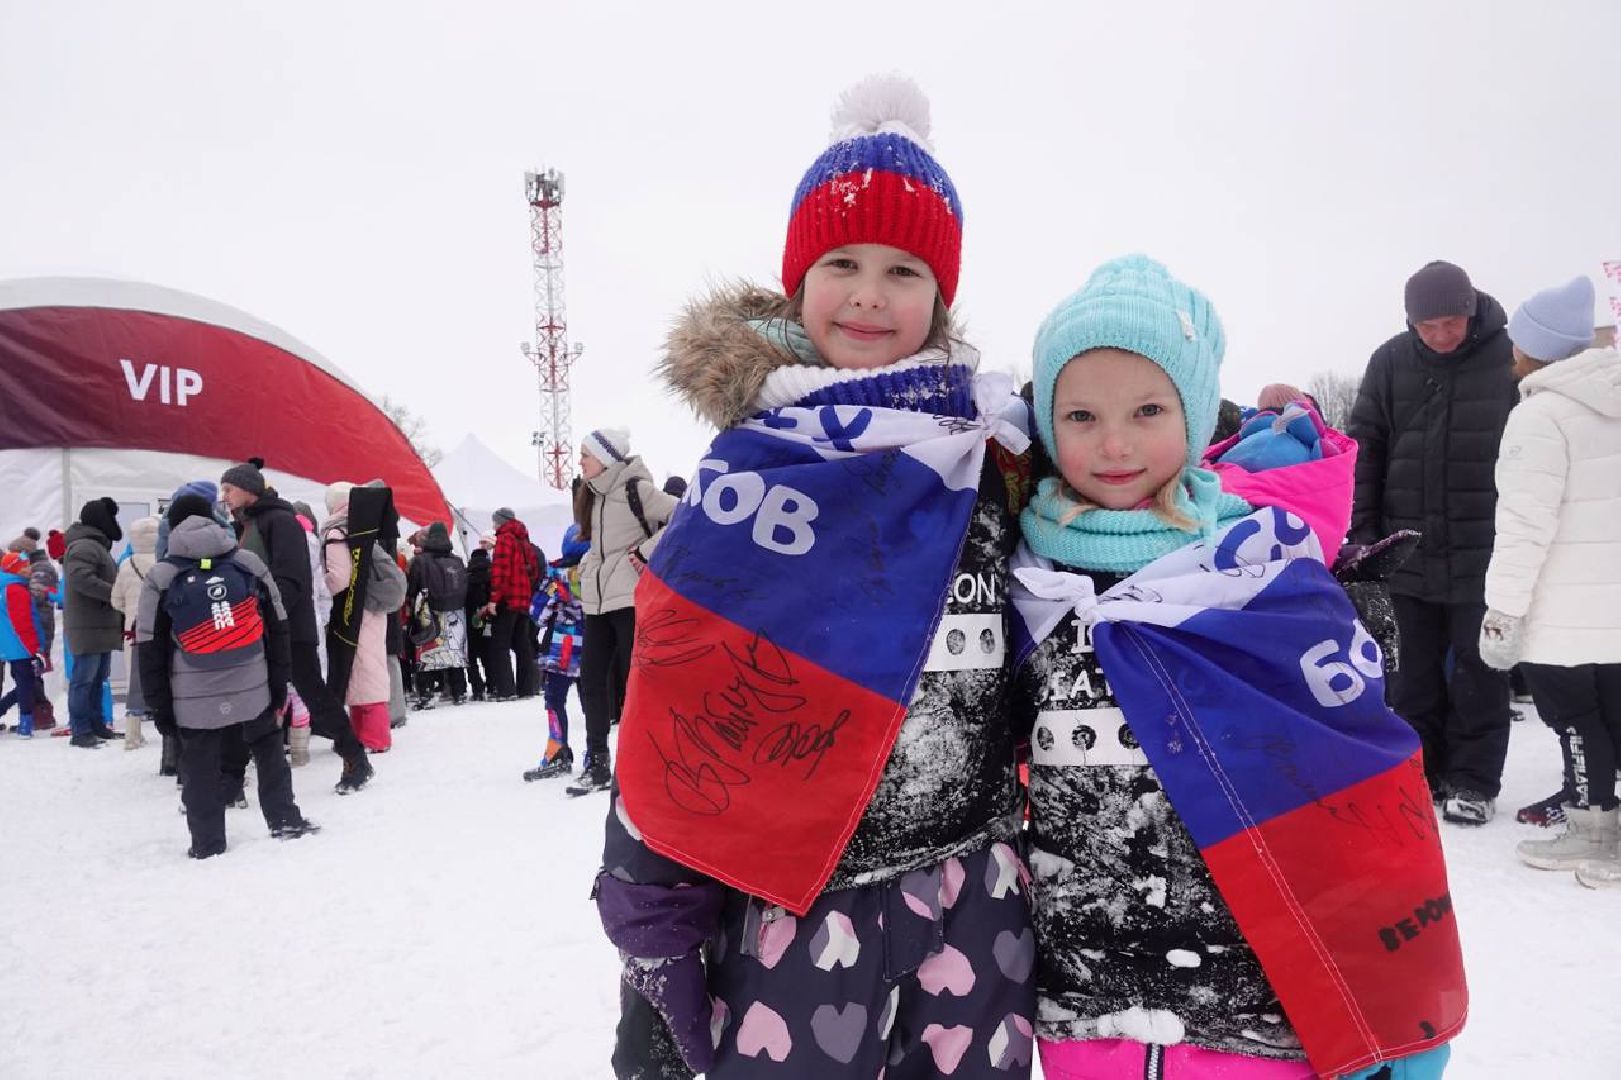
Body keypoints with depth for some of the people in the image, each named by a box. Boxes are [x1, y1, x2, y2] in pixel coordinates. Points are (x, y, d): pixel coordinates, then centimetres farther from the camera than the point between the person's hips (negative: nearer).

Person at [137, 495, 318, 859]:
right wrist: (279, 685, 10)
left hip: (194, 699, -1)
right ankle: (285, 822, 20)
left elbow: (149, 649, 0)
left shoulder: (159, 578, -1)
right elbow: (278, 630, 3)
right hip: (253, 691, 1)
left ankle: (208, 844, 14)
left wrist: (159, 706, 6)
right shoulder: (249, 563, 2)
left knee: (201, 769, 9)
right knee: (270, 756, 16)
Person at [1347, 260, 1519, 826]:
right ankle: (1420, 769, 24)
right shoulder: (1390, 362, 1)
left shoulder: (1509, 356, -7)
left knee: (1477, 666, 5)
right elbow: (1364, 446, 4)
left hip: (1483, 547, -3)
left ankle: (1473, 779, 17)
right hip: (1411, 547, 3)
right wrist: (1362, 528, 0)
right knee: (1418, 666, 12)